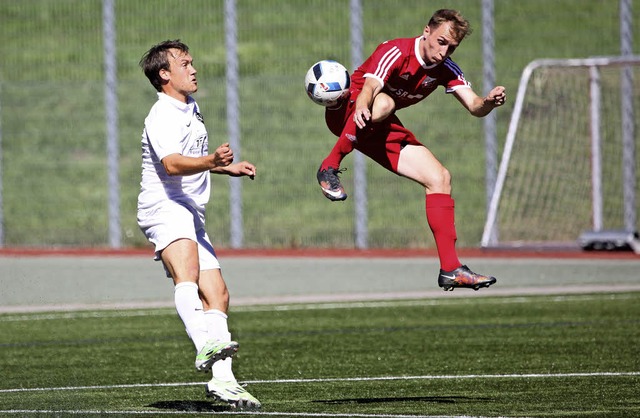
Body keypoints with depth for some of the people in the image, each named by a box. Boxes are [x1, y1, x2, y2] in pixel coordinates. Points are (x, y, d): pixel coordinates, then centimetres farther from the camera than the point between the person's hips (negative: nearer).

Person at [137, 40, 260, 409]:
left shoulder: (191, 108, 21)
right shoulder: (162, 118, -12)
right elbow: (172, 164, -30)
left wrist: (227, 168, 42)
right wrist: (210, 161, -45)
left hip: (191, 213, 10)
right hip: (164, 208, -10)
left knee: (217, 295, 3)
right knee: (187, 270, -34)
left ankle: (221, 378, 1)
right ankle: (207, 346, -55)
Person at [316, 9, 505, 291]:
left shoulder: (445, 70, -1)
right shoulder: (396, 53, -22)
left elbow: (474, 107, -9)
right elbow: (369, 88, -38)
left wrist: (489, 102, -33)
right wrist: (362, 109, -61)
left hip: (383, 131, 7)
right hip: (346, 113, -7)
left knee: (439, 178, -7)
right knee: (383, 103, -41)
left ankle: (450, 270, -6)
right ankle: (330, 167, -25)